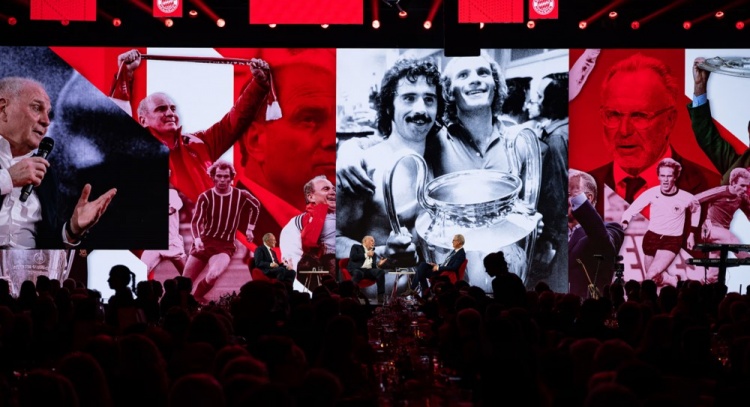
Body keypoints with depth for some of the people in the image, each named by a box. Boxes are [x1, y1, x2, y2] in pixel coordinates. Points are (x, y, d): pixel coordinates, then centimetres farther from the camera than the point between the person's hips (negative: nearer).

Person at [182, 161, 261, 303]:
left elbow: (256, 206, 20)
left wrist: (250, 228, 17)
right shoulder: (205, 197, -7)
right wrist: (197, 239, -36)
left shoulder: (241, 196, -2)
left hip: (225, 246, -1)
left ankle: (196, 299, -5)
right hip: (204, 242, 1)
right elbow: (196, 221, -17)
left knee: (213, 275, -31)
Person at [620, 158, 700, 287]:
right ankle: (673, 280, 44)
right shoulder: (652, 193, -12)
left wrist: (692, 234, 11)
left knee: (651, 276, -24)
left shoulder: (686, 198, -13)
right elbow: (631, 211, -8)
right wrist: (624, 224, -28)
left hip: (672, 240, -3)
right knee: (654, 280, 15)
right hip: (651, 237, 3)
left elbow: (696, 210, 11)